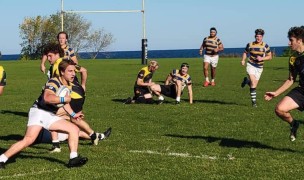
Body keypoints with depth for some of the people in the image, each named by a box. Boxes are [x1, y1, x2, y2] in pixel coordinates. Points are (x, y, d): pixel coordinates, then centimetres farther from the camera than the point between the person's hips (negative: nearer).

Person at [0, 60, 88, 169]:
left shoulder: (68, 85, 12)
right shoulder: (54, 82, -16)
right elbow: (47, 98, -36)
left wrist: (73, 114, 32)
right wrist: (64, 99, -29)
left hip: (51, 115, 9)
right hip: (39, 112, -9)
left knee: (74, 129, 2)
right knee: (29, 139, -26)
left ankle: (73, 158, 0)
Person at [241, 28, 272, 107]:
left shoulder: (265, 46, -3)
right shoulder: (250, 45, -2)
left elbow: (270, 57, 2)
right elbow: (245, 52, 14)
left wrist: (262, 58, -15)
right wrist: (243, 60, -3)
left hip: (259, 67, 2)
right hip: (250, 65, -2)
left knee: (254, 84, 7)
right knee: (253, 82, -20)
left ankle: (246, 81, 41)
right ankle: (253, 101, -12)